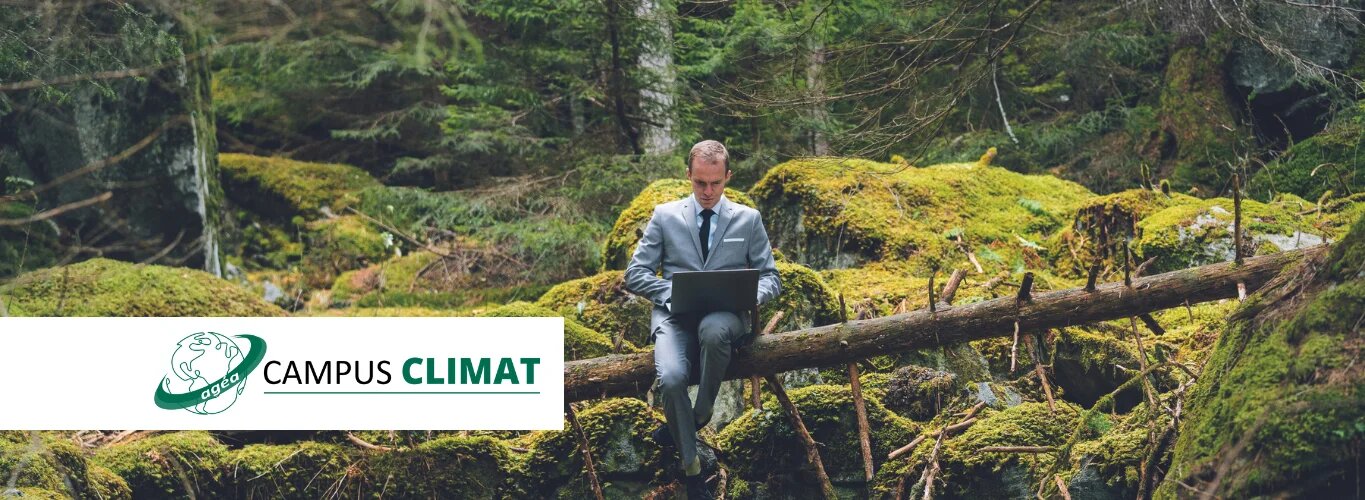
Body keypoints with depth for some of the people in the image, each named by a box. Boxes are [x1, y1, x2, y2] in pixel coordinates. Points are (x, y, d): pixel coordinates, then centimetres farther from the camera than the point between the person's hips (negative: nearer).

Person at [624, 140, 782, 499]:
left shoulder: (748, 219, 14)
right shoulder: (665, 216, 13)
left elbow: (771, 279, 12)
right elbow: (635, 274, 8)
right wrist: (674, 292, -11)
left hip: (725, 317, 0)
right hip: (675, 315, 0)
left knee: (713, 330, -41)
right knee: (670, 378, -33)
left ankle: (698, 416, -17)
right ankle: (691, 469, -17)